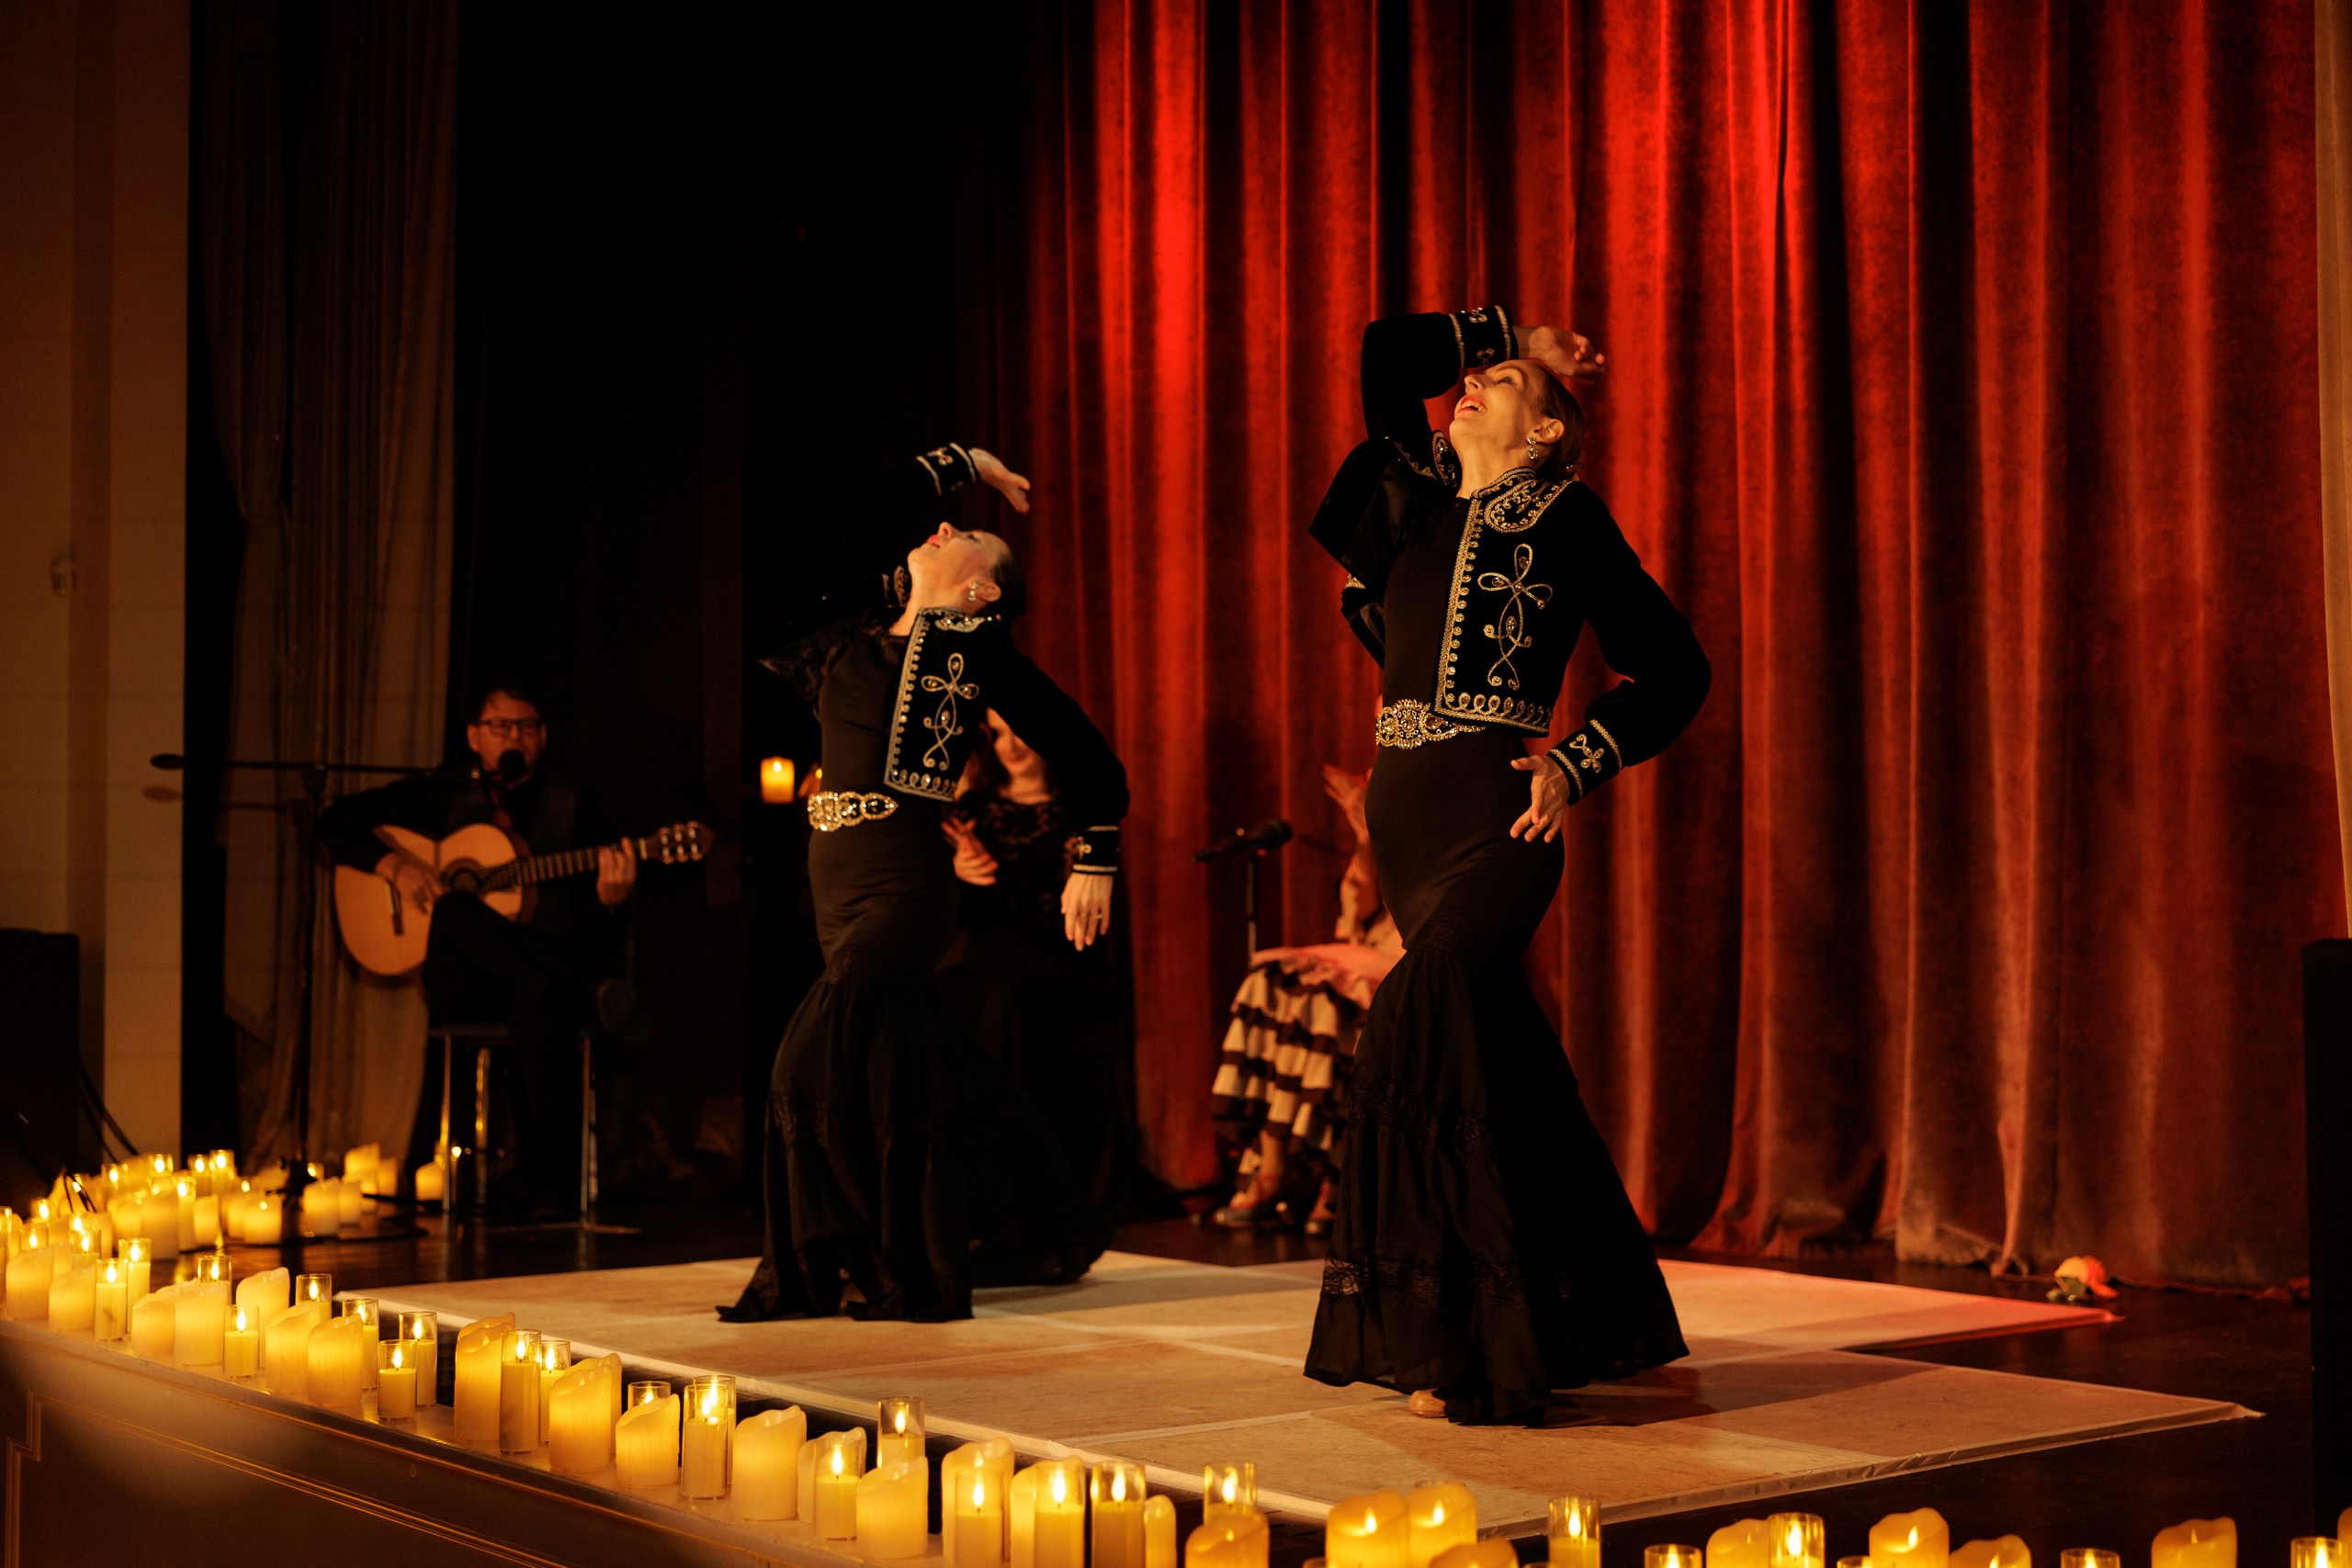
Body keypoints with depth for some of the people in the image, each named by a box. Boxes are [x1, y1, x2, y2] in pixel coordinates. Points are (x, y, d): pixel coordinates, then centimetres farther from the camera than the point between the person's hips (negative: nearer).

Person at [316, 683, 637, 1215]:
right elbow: (336, 820, 12)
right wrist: (393, 864, -6)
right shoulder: (443, 797, 13)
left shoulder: (573, 805, 10)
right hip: (465, 985, 1)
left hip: (546, 971, -1)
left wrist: (608, 900, -21)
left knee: (543, 1005, -40)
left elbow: (590, 928, 4)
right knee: (452, 910, -34)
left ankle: (553, 1187, -33)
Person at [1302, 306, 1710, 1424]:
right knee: (1498, 1066, 10)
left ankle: (1457, 1345, -18)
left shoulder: (1566, 519, 1)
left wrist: (1576, 765, -9)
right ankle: (1597, 1320, 23)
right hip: (1405, 809, 6)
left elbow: (1674, 669, 1)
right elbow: (1384, 354, 25)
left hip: (1498, 817, -6)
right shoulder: (1419, 500, 15)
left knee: (1422, 1027, -22)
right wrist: (1506, 330, 26)